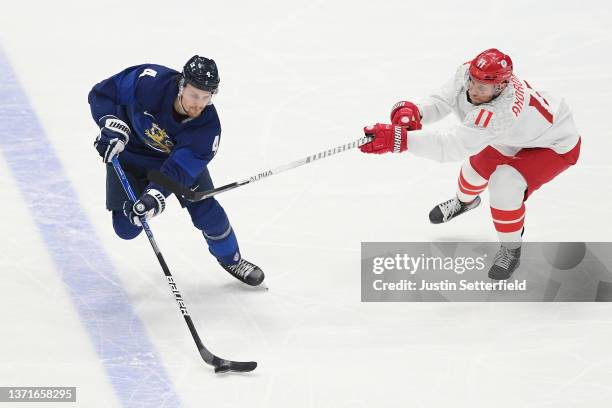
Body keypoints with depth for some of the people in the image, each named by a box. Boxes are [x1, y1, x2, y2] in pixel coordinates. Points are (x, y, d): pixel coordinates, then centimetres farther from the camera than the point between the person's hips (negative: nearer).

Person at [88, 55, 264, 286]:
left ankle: (230, 258, 24)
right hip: (130, 151, -1)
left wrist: (156, 196, -50)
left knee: (206, 211, -4)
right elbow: (102, 93, -23)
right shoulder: (149, 82, -37)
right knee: (126, 227, -5)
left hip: (180, 154, 1)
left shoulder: (207, 126, -32)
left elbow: (179, 168, -36)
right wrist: (112, 127, -36)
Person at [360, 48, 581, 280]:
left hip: (556, 145, -8)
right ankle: (465, 200, 55)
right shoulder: (468, 72, -25)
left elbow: (453, 145, -51)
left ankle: (511, 250, 1)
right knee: (479, 164, 18)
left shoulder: (500, 112, -46)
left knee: (505, 185, -24)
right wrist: (413, 112, -42)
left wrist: (400, 139, -59)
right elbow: (442, 102, -19)